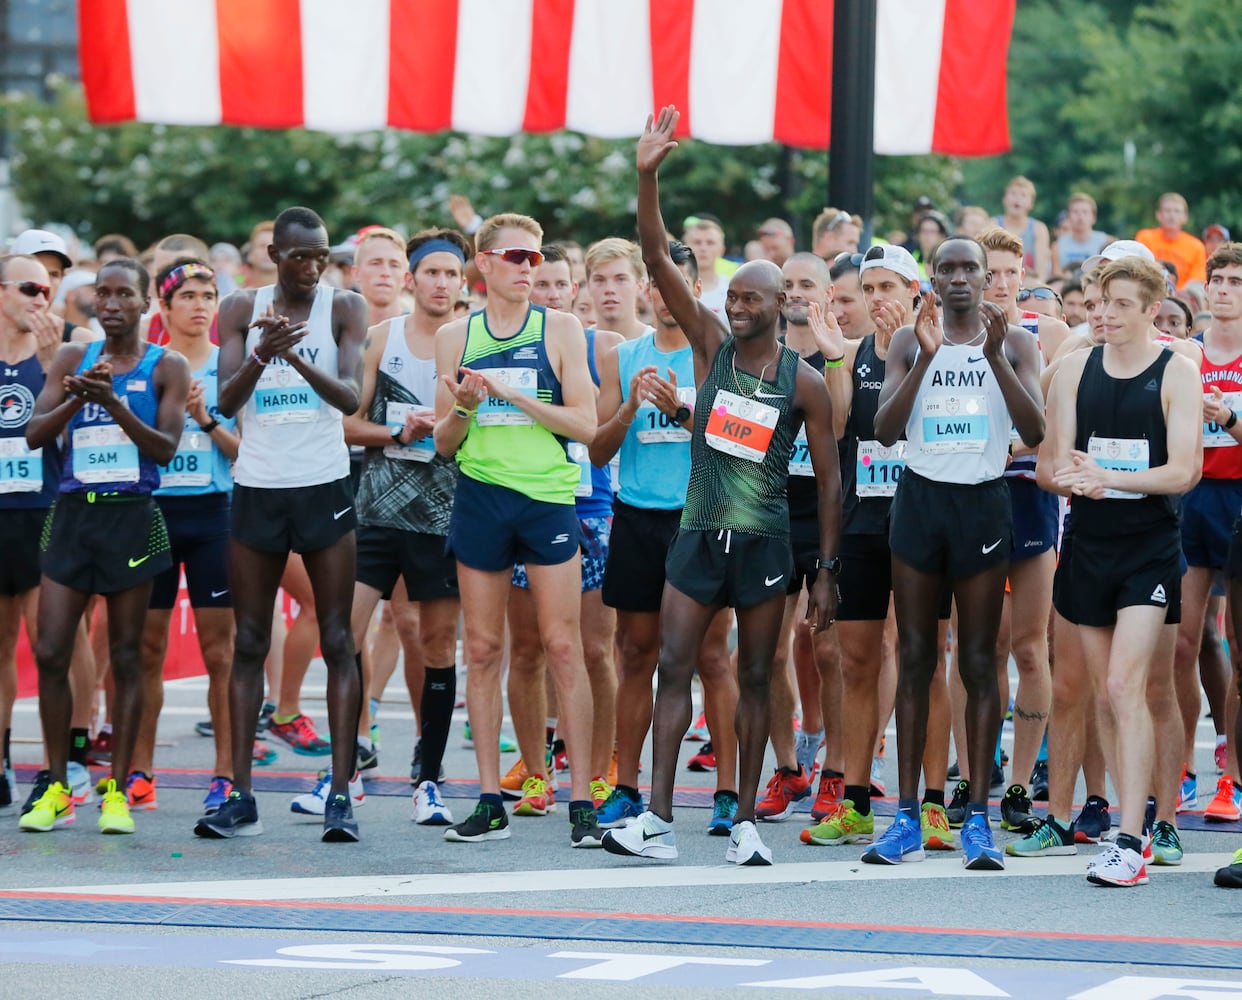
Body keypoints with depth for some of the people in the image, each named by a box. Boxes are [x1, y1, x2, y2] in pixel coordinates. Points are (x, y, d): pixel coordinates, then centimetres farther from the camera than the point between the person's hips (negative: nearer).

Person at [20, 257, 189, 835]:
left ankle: (117, 791, 7)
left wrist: (114, 403, -21)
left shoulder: (166, 368, 1)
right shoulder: (72, 359, 9)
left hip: (131, 517, -3)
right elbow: (35, 435, 2)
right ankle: (55, 788, 8)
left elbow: (165, 448, -8)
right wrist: (77, 398, -16)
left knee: (125, 656, 1)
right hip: (73, 512, 3)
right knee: (50, 652, -3)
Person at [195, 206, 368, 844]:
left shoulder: (344, 308, -2)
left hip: (325, 489, -2)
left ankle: (340, 794, -4)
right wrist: (261, 356, -26)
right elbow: (227, 401, -7)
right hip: (257, 487, 2)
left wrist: (300, 360, -31)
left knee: (337, 642, -3)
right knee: (248, 644, 3)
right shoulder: (242, 310, 3)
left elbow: (351, 398, -13)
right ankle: (240, 797, 5)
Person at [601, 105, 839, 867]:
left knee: (755, 680, 4)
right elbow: (658, 260, -5)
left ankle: (747, 822, 9)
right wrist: (648, 177, -16)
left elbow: (829, 476, 1)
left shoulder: (804, 382, -3)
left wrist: (828, 569, -3)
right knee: (674, 670, -4)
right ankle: (658, 822, -7)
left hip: (764, 542, -2)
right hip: (699, 534, 2)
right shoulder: (712, 345, 3)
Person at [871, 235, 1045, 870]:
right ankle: (906, 818, 3)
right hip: (919, 500, 1)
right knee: (915, 658, 2)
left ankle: (977, 818, 0)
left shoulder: (1014, 344, 2)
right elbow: (885, 430, -6)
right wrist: (926, 359, -18)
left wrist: (995, 358, -21)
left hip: (983, 502, -1)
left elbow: (1034, 432, -10)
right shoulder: (909, 342, 5)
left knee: (979, 663, -1)